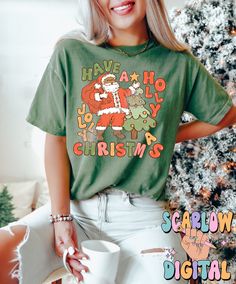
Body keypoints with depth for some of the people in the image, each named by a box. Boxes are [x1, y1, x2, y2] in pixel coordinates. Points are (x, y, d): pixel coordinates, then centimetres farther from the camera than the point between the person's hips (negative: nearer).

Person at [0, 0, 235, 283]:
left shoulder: (179, 62, 4)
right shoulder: (69, 53, 1)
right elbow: (56, 138, 0)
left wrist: (172, 135, 7)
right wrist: (61, 218, -8)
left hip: (143, 217, 1)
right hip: (75, 208, 0)